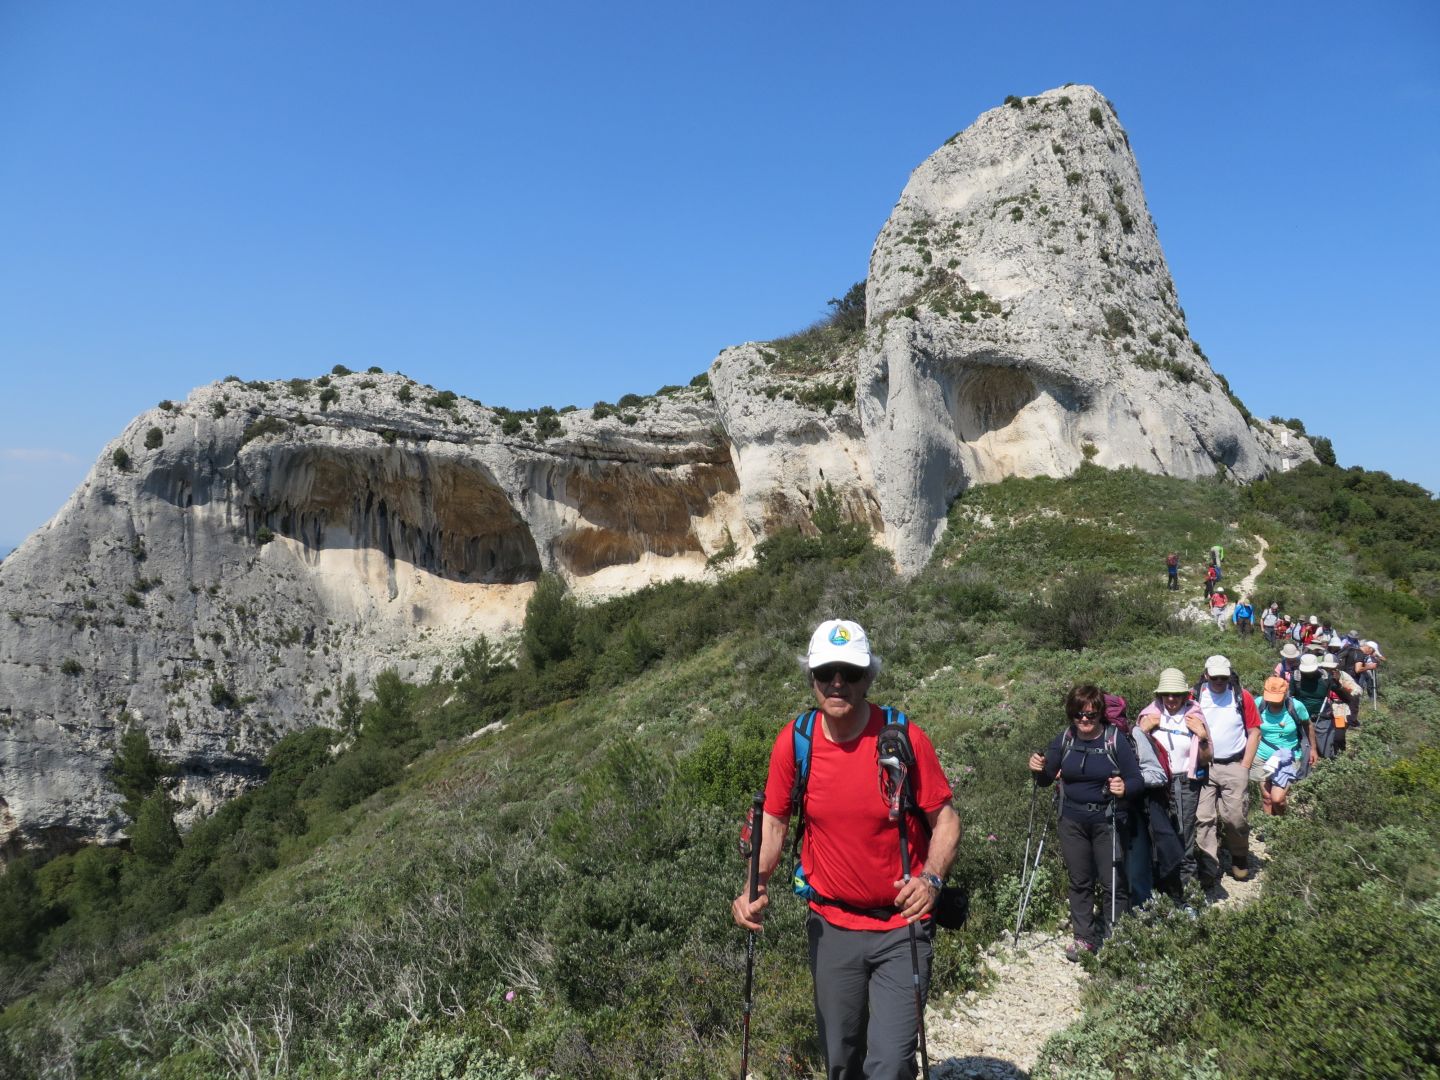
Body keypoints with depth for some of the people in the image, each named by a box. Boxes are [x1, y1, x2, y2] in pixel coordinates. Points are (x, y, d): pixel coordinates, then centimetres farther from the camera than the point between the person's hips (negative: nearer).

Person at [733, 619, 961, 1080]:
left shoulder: (904, 738, -15)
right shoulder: (794, 741, -9)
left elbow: (945, 818, -7)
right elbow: (774, 822, 1)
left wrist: (931, 878, -24)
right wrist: (755, 889, -13)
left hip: (900, 927, -2)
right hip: (831, 927, 3)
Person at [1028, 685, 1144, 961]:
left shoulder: (1115, 740, -10)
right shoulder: (1064, 740, 0)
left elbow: (1137, 779, -10)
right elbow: (1046, 780, 7)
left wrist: (1124, 788, -31)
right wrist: (1039, 769, -15)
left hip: (1107, 821, -3)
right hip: (1072, 821, 4)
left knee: (1112, 882, 0)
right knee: (1079, 881, 12)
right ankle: (1084, 937, 24)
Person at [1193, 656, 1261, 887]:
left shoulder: (1242, 697, 0)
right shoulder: (1195, 698, 1)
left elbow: (1254, 732, 3)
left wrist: (1245, 766, -1)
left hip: (1234, 766, -1)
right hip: (1203, 767, 1)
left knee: (1234, 816, -2)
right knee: (1204, 818, -4)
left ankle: (1240, 860, 24)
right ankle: (1208, 870, 0)